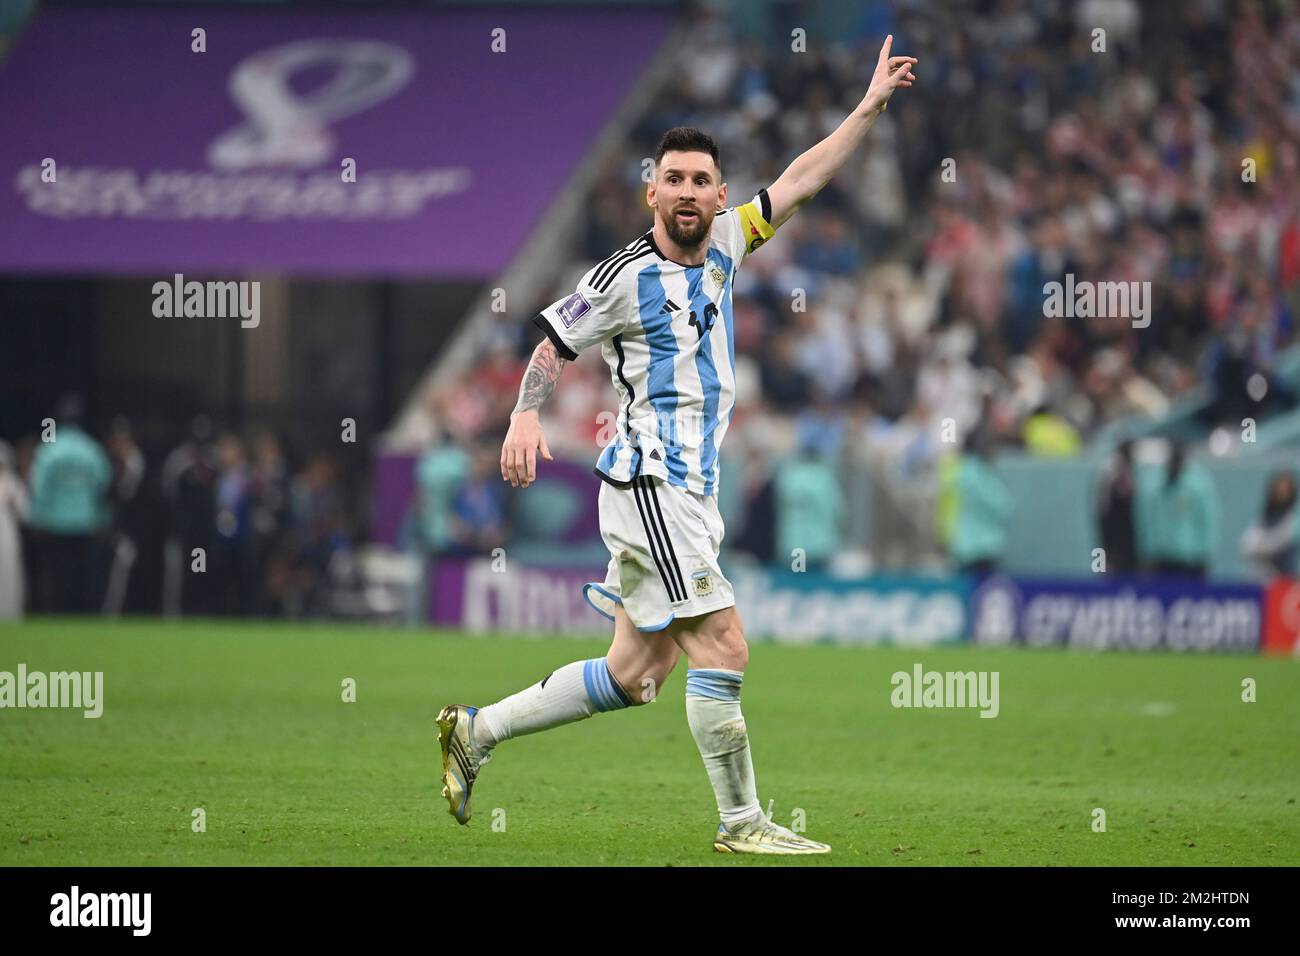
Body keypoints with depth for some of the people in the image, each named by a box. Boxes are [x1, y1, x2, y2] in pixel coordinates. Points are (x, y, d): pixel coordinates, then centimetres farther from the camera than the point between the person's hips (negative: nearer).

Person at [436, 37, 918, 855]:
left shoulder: (722, 244, 10)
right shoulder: (627, 275, -8)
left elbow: (801, 181, 15)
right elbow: (556, 344, 2)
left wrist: (871, 108, 12)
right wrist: (526, 417, -13)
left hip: (691, 491, 8)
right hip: (651, 485, -8)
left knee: (632, 678, 10)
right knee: (723, 649, -12)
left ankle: (476, 731, 20)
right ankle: (742, 821, -5)